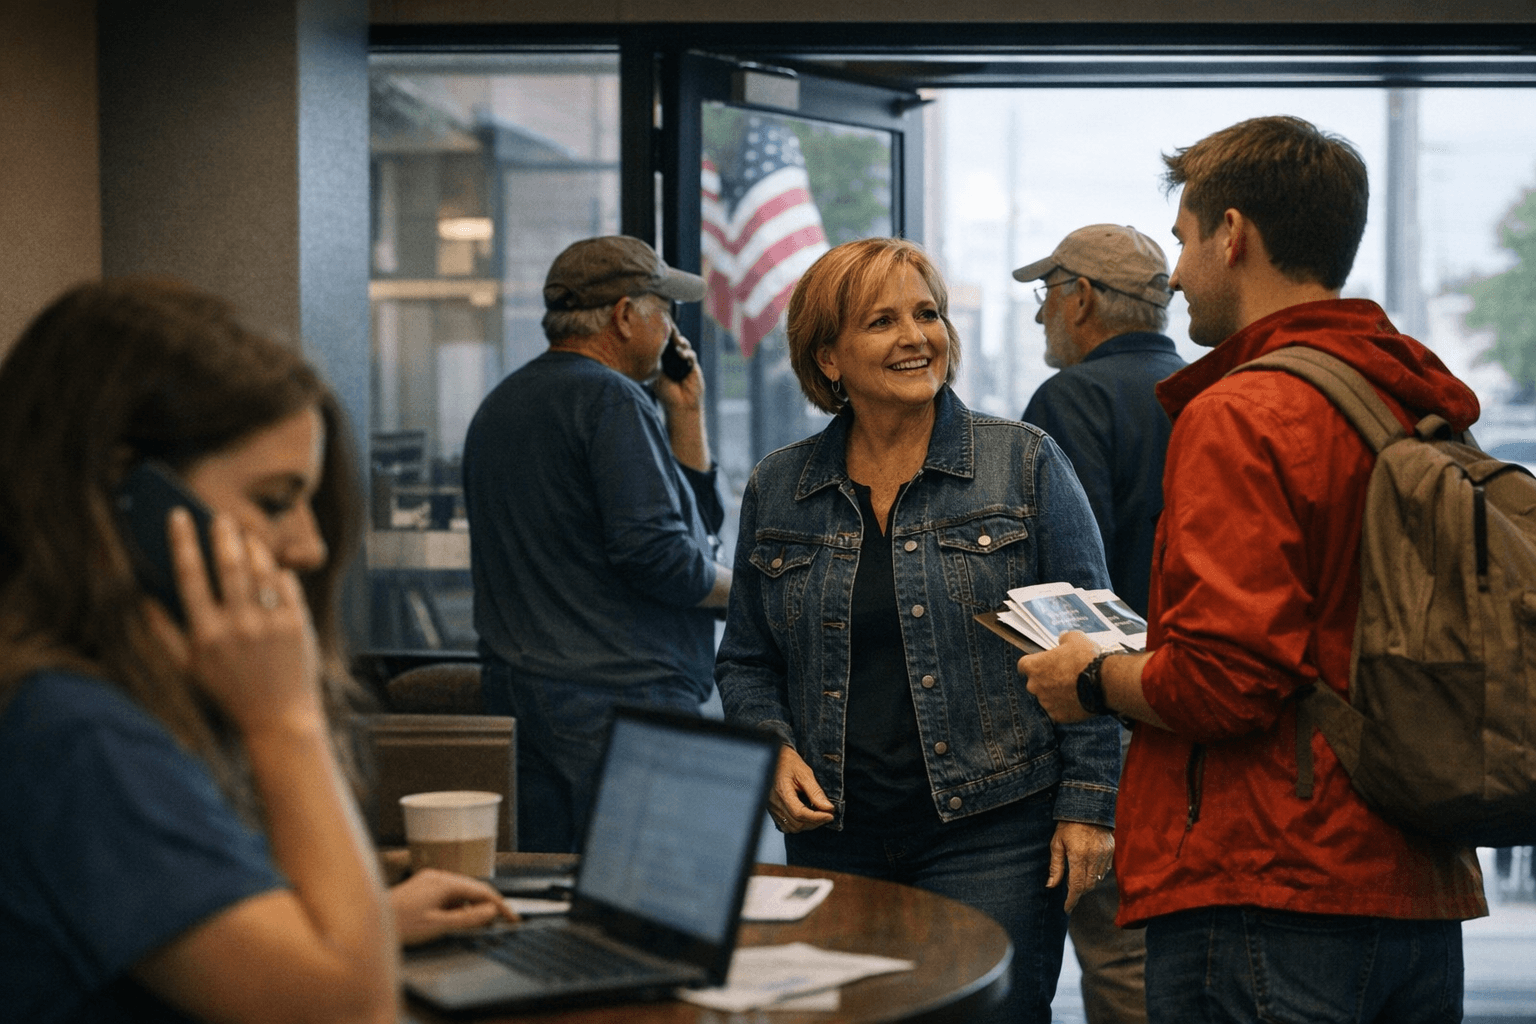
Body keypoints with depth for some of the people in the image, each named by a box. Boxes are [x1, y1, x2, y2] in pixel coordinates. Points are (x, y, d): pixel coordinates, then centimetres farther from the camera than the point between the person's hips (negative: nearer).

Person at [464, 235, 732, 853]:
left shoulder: (498, 407, 20)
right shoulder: (612, 398, -11)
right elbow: (653, 551, -21)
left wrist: (684, 411, 15)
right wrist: (736, 589, -4)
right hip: (621, 697, -10)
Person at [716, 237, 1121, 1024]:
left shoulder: (1025, 464, 0)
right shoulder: (776, 489, 8)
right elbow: (745, 662, 16)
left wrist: (1087, 804, -6)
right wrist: (772, 750, -3)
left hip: (992, 837, -3)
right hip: (832, 840, 3)